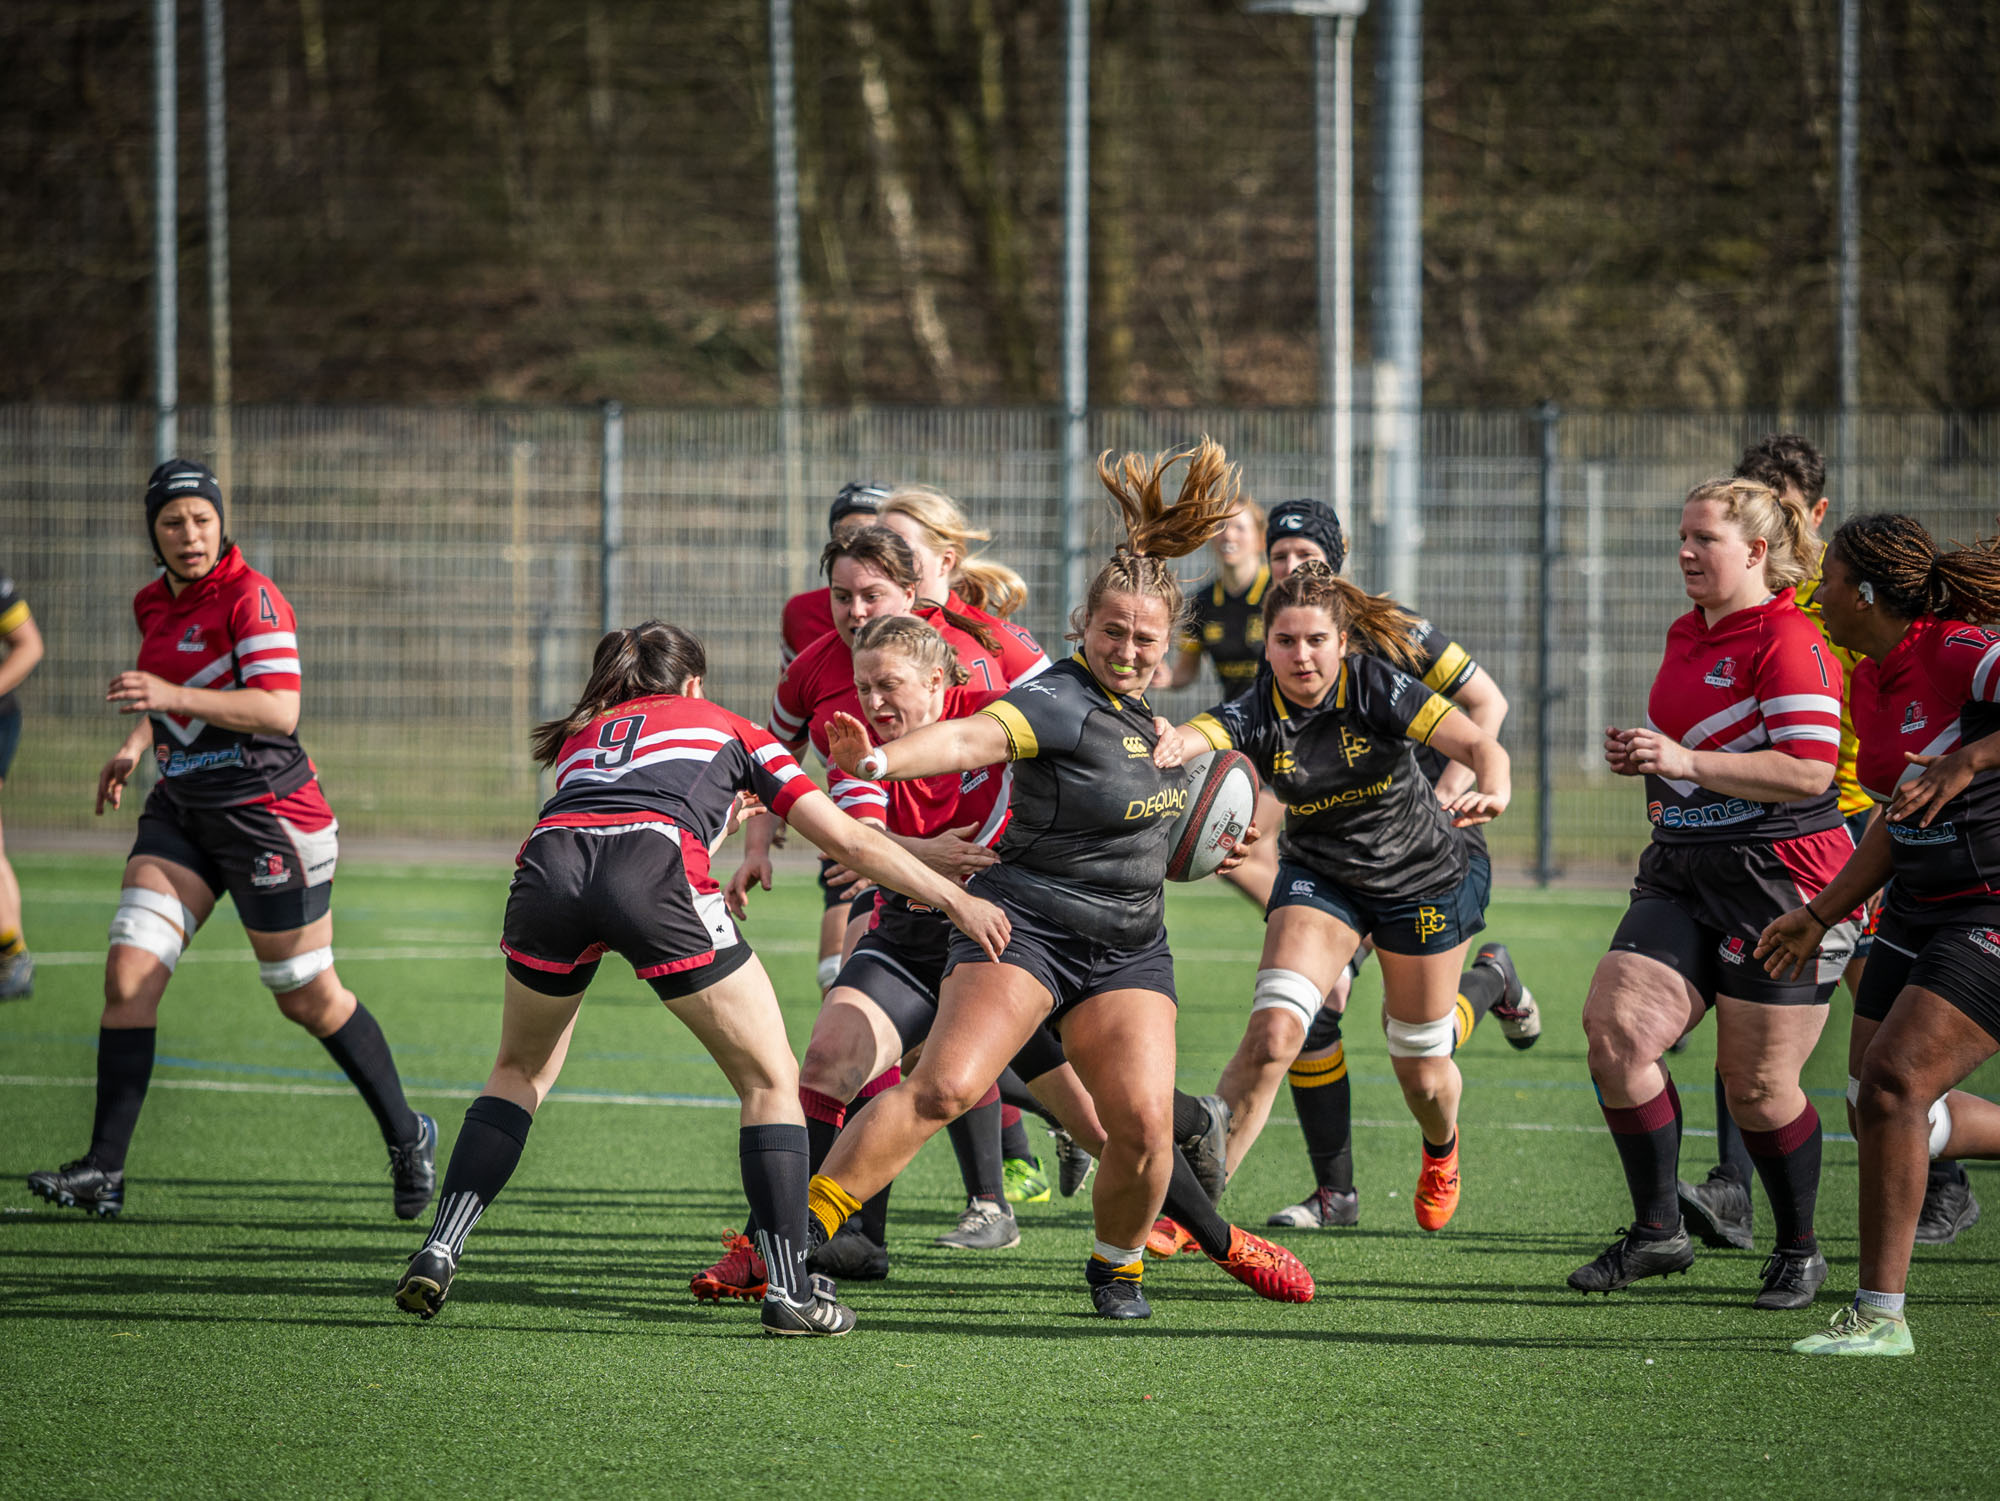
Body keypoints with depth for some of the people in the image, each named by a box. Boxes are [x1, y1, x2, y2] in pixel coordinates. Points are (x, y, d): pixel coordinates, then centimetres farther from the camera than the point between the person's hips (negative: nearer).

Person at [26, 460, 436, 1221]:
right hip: (181, 809, 7)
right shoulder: (154, 604, 9)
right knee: (128, 971, -10)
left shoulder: (250, 597, -14)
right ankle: (104, 1170, -10)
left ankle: (407, 1137, 25)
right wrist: (135, 744, 10)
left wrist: (171, 696, -32)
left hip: (266, 809, -7)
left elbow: (280, 709, -25)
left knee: (310, 999, 4)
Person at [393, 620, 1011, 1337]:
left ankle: (437, 1253, 15)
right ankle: (789, 1285, 1)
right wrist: (955, 899, 31)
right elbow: (847, 840, 26)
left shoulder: (579, 737, 38)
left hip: (547, 861, 3)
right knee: (770, 1082, 12)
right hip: (654, 869, -3)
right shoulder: (723, 726, 30)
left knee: (520, 1071, 28)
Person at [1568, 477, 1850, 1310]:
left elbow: (1809, 772, -21)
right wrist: (1643, 760, 10)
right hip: (1683, 871, 8)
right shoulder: (1687, 637, 15)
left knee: (1756, 1081, -3)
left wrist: (1687, 762, -22)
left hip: (1780, 879, -8)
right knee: (1615, 1024, -10)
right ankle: (1657, 1231, 1)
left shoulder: (1788, 643, -13)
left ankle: (1799, 1249, 19)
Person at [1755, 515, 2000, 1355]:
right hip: (1922, 911, 9)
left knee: (1892, 1085, -17)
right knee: (1878, 1108, 8)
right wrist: (1820, 917, 19)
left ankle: (1880, 1312, -9)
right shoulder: (1871, 686, 9)